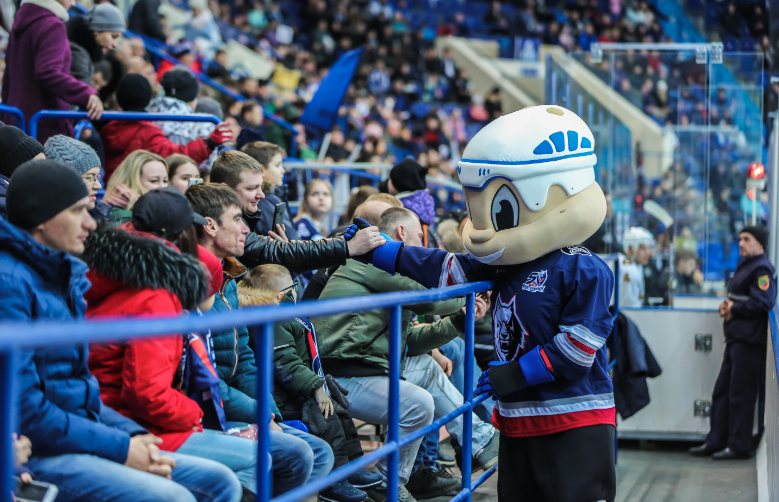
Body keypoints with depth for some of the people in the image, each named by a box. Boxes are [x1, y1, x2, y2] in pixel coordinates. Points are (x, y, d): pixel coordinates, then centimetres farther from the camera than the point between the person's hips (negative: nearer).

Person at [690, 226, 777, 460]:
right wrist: (726, 306, 3)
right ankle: (715, 442, 16)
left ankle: (739, 446, 0)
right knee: (722, 392, 11)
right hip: (735, 338, 10)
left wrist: (733, 310, -11)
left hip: (749, 341, -10)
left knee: (741, 394, -6)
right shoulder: (744, 266, 20)